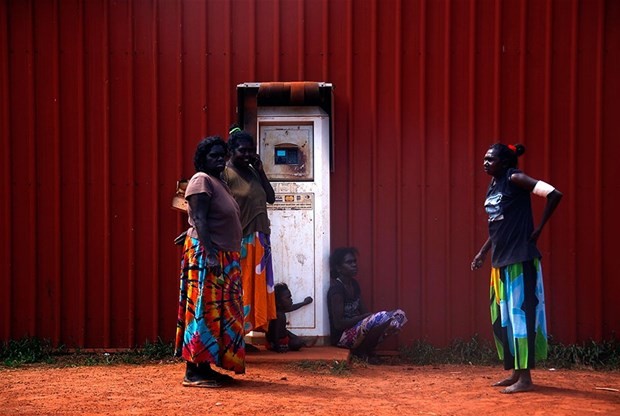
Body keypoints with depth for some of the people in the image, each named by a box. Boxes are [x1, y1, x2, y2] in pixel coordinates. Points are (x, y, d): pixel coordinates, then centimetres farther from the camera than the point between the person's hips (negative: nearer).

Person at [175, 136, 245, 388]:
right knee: (203, 309, -10)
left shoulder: (219, 182, 19)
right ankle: (192, 372, -9)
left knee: (219, 313, 10)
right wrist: (210, 253, -25)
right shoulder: (202, 180, -10)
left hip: (224, 256, 10)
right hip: (206, 253, -10)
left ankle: (206, 367, 14)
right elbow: (199, 220, -18)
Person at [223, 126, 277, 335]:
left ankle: (256, 329, 13)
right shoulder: (225, 173, -10)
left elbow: (271, 198, 12)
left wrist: (260, 170, 3)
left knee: (258, 286, 8)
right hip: (239, 242, -7)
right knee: (239, 288, -4)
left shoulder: (254, 172, 13)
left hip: (259, 241, 7)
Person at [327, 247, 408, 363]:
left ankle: (366, 349, 0)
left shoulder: (354, 284, 11)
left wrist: (370, 316, -10)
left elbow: (363, 311, 11)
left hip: (357, 329, 9)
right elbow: (338, 323, -20)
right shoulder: (336, 289, -16)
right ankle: (361, 352, -9)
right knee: (379, 318, -33)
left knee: (399, 315, 0)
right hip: (342, 336, -9)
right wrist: (364, 317, -21)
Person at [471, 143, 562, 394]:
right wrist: (482, 253, 20)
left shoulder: (515, 180, -10)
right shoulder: (492, 187, 14)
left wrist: (538, 229, -15)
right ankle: (514, 374, 22)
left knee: (520, 314, -7)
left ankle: (525, 378, -2)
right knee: (501, 319, 12)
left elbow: (554, 194, -21)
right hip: (500, 262, 9)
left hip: (520, 260, -9)